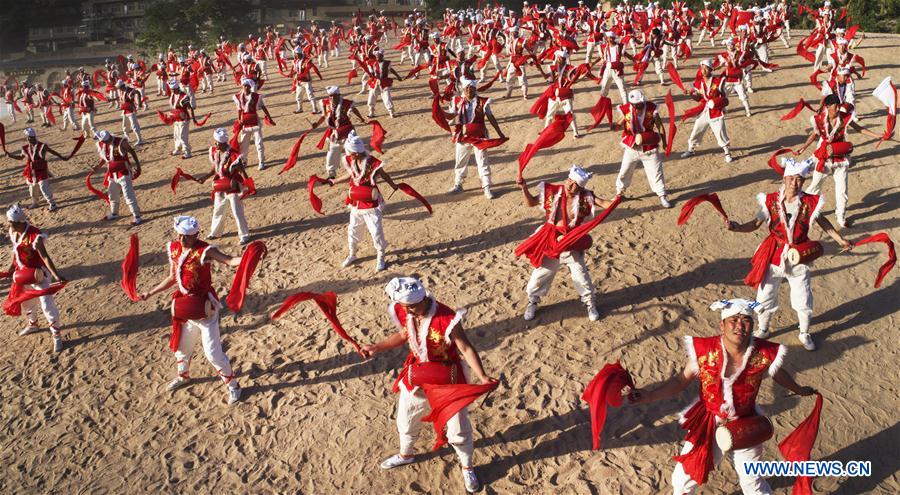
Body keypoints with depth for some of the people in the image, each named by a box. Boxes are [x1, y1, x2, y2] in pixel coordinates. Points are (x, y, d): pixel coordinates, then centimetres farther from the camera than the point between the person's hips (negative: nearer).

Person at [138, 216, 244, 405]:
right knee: (181, 346, 26)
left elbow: (229, 260, -39)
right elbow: (173, 278, 13)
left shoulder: (204, 251, -22)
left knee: (212, 352, -3)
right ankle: (183, 376, 54)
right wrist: (151, 293, 19)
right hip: (184, 307, 7)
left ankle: (232, 385, 15)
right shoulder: (174, 249, -1)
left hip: (204, 307, -7)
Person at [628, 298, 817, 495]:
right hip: (708, 424, 0)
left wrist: (799, 390, 22)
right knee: (684, 478, 13)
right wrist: (650, 395, -28)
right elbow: (681, 381, -14)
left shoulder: (764, 354, -20)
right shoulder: (703, 351, -23)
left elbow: (778, 373, 4)